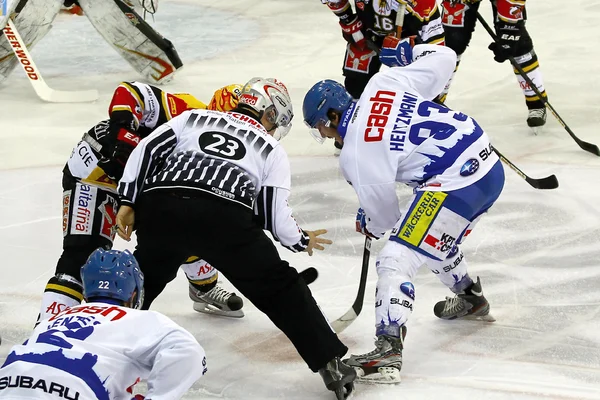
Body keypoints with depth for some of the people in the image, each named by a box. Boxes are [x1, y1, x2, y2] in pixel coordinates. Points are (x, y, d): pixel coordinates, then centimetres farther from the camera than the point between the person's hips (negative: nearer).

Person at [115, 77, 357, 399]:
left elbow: (147, 150, 17)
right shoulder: (272, 150, 25)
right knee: (280, 288, 12)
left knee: (142, 277, 31)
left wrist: (128, 203, 15)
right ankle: (330, 364, 9)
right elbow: (276, 215, 17)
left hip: (160, 206, 3)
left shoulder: (194, 118, 31)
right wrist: (302, 241, 36)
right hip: (225, 218, -2)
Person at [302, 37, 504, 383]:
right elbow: (445, 59, 13)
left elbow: (383, 212, 1)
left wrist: (370, 225, 25)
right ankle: (472, 299, 57)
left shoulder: (356, 153, -9)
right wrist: (408, 51, 32)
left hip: (455, 185, -9)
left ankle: (388, 353, -25)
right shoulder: (384, 82, 6)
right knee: (436, 240, 34)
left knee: (397, 260, -11)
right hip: (489, 163, 10)